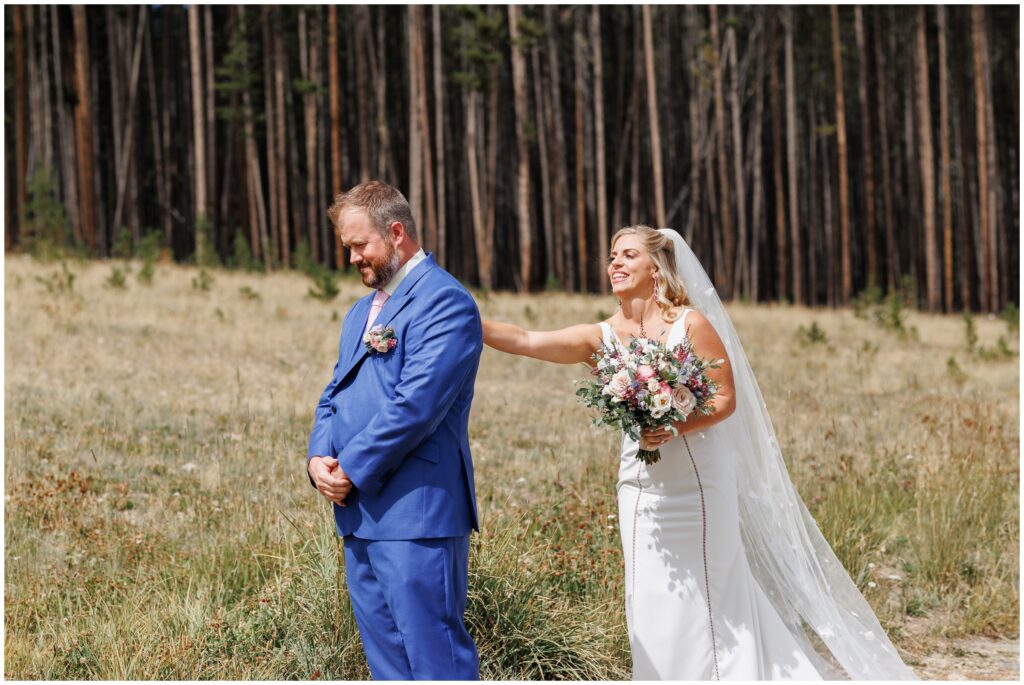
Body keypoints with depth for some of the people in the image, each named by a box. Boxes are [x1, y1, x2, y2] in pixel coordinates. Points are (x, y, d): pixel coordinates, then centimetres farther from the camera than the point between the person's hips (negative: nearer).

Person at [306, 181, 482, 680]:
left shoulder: (443, 300, -10)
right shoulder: (362, 312, 21)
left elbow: (415, 404, -19)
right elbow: (334, 396, 20)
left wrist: (351, 470, -14)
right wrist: (319, 460, 0)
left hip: (416, 512, -9)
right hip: (360, 513, 9)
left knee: (434, 657, -8)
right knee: (386, 657, 12)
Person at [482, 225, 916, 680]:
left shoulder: (690, 323, -7)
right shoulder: (601, 338, 2)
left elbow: (726, 399, -9)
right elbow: (524, 341, -7)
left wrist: (675, 429, -25)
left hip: (697, 484, -4)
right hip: (641, 487, 4)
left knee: (708, 599, -1)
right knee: (652, 606, 5)